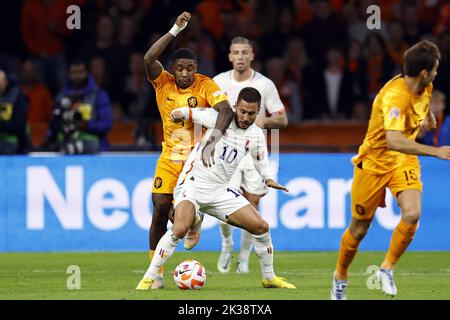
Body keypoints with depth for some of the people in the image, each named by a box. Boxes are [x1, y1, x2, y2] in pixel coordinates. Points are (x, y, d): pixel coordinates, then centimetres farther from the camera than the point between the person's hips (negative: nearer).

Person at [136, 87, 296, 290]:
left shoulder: (256, 136, 4)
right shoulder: (219, 118, -10)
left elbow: (261, 162, 19)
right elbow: (190, 114, -1)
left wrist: (268, 180, -2)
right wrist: (180, 113, -25)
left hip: (220, 190, 5)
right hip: (193, 183, -5)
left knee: (261, 227, 0)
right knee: (180, 229, -30)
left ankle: (269, 278, 22)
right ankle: (148, 278, -18)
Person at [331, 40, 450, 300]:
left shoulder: (426, 88, -5)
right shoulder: (394, 96, -31)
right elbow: (394, 141, -45)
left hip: (404, 161, 5)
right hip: (374, 162, -5)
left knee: (412, 214, -21)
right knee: (359, 228, 8)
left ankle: (387, 268, -1)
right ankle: (340, 277, 34)